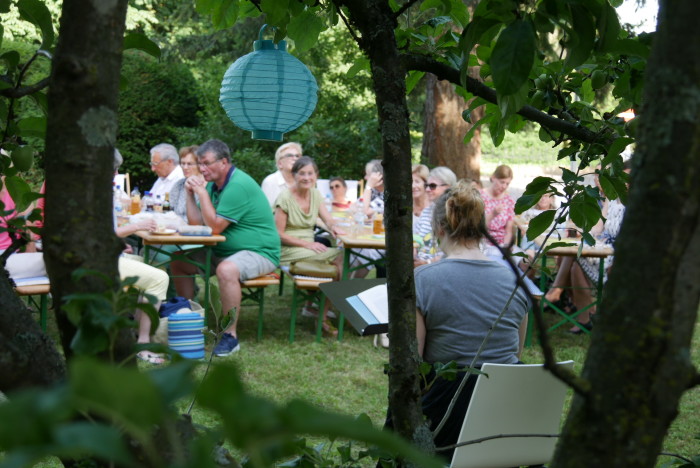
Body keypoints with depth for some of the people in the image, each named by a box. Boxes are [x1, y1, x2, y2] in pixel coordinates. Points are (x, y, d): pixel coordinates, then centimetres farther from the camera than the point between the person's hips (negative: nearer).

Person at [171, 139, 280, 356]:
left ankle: (230, 335, -28)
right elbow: (196, 223, 6)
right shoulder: (213, 184, 9)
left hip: (260, 253, -10)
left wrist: (202, 192, -20)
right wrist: (190, 193, -5)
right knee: (178, 262, 9)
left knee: (227, 270, -39)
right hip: (223, 251, 10)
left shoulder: (238, 186, -21)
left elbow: (215, 227, -23)